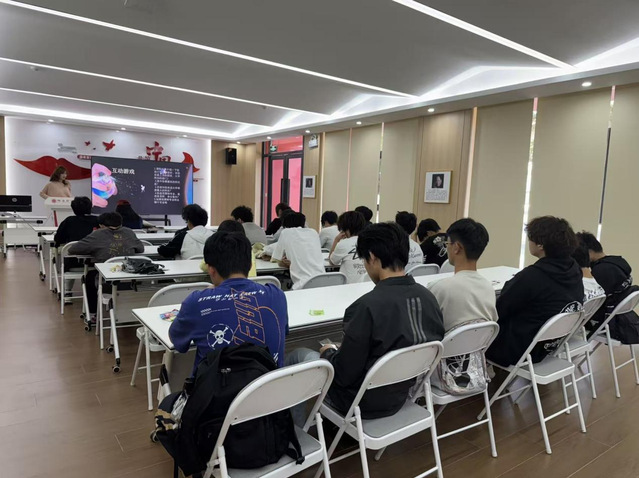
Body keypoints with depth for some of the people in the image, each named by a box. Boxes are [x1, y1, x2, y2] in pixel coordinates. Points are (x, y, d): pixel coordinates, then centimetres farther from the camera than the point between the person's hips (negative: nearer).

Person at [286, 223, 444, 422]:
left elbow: (343, 374, -24)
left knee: (297, 356, 17)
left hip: (363, 402, -7)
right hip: (402, 394, 7)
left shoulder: (367, 306, -31)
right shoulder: (429, 297, -10)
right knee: (336, 354, 30)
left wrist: (328, 352, -1)